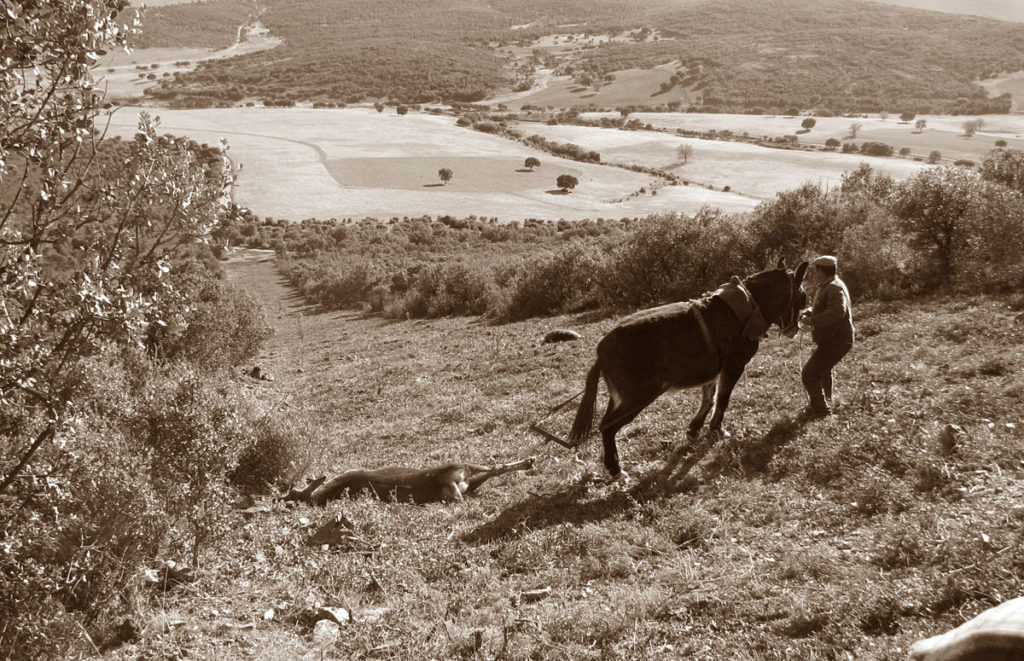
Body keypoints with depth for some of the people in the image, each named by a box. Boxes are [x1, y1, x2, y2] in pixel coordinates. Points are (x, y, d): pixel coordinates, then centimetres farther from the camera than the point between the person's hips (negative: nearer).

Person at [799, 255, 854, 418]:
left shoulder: (833, 288, -23)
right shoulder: (825, 287, 11)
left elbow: (837, 311, -39)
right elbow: (821, 308, 20)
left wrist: (812, 320, -36)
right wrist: (808, 313, -1)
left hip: (835, 342, -12)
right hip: (832, 340, 12)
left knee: (809, 374, -10)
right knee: (823, 370, 32)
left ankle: (820, 409, 2)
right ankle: (826, 402, 48)